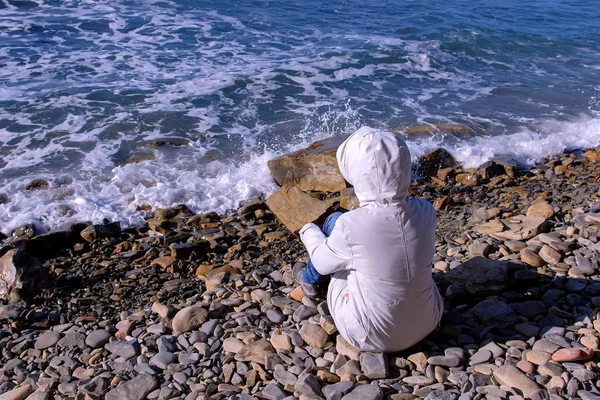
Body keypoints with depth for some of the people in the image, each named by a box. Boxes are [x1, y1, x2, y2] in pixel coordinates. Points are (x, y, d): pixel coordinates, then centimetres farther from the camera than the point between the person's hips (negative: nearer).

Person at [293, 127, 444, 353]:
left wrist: (308, 232, 12)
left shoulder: (351, 226, -29)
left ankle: (310, 279, 37)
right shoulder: (425, 211, -15)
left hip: (370, 336, -4)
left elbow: (323, 263, -8)